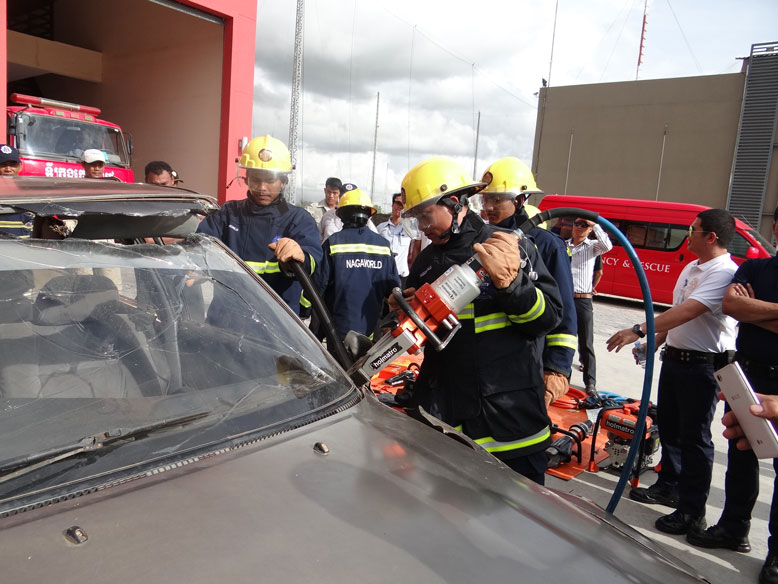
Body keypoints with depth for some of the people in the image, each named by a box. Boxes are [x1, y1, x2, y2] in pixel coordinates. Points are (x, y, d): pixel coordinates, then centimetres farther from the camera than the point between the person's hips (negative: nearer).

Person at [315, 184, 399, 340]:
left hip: (341, 328, -3)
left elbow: (319, 283, -7)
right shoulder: (383, 245, 0)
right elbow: (394, 287, 4)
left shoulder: (333, 242, -9)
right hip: (372, 327, 3)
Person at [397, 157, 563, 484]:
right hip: (442, 416, 5)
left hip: (510, 417, -4)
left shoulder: (509, 248, -8)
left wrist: (509, 282, -26)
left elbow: (548, 319, -11)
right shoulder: (426, 261, 11)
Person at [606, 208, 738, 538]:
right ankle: (669, 487, 36)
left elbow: (687, 311, -29)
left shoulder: (724, 272, -19)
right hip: (674, 358, 9)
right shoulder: (691, 268, 12)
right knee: (668, 426, 18)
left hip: (704, 365, -9)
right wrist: (653, 343, 11)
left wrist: (639, 331, -33)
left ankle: (692, 512, 13)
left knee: (695, 437, 0)